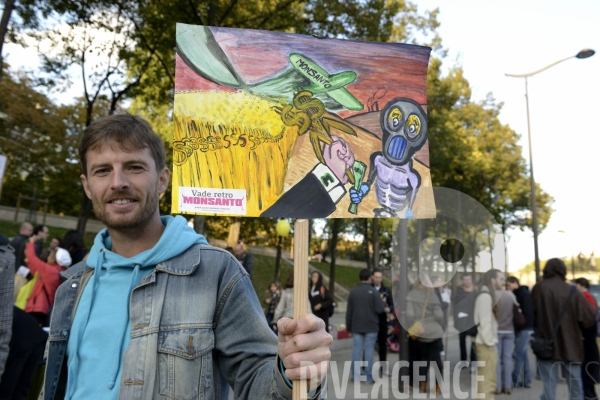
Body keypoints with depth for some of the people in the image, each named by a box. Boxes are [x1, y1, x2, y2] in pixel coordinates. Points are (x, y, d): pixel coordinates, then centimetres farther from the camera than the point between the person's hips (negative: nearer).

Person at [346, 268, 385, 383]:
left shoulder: (353, 292, 3)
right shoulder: (373, 291, -9)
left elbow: (349, 312, 5)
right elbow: (379, 309, -14)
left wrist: (348, 327, 12)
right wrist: (383, 303, 8)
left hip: (357, 326, 3)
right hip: (371, 326, -3)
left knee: (356, 350, 7)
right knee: (369, 350, 3)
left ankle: (355, 376, 10)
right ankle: (369, 377, 6)